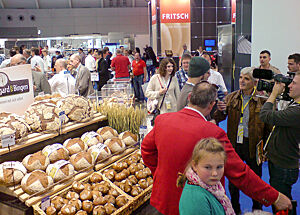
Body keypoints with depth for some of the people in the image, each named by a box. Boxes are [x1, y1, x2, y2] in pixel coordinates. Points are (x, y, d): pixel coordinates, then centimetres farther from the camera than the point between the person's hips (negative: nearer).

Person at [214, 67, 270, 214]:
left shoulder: (262, 100, -7)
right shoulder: (231, 97, 1)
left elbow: (268, 126, -6)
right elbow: (218, 119, 1)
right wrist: (220, 110, -20)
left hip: (253, 144, -2)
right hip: (234, 143, 3)